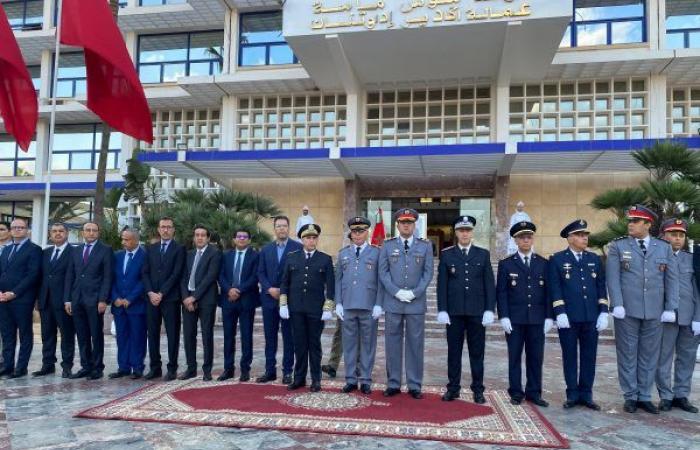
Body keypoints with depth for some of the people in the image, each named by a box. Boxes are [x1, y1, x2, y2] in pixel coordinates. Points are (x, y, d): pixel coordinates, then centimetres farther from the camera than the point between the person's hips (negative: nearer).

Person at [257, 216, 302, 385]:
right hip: (269, 298, 4)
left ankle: (287, 371, 12)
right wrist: (269, 289, -8)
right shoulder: (266, 249, 11)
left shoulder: (298, 248, -2)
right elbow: (260, 272, 8)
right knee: (270, 337, 9)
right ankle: (270, 370, 17)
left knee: (288, 337, 4)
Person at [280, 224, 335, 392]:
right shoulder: (292, 258, 7)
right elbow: (284, 283, 8)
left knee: (314, 344, 5)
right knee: (299, 343, 6)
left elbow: (330, 285, 0)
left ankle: (316, 379, 14)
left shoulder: (325, 259, 2)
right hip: (296, 309, 2)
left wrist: (328, 309, -6)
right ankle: (299, 377, 16)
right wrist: (283, 305, 1)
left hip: (316, 309, -1)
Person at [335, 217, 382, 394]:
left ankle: (366, 380, 16)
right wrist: (338, 303, 2)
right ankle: (351, 380, 18)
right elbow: (338, 279, 10)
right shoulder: (343, 253, 10)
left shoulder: (376, 253, 2)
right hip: (347, 307, 2)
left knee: (368, 344, 6)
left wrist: (378, 305, -7)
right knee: (349, 344, 8)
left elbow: (380, 280, -1)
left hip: (369, 307, -2)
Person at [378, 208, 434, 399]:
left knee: (415, 344, 5)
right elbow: (383, 272, 1)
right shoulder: (388, 245, 6)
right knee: (393, 344, 6)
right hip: (392, 303, 0)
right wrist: (397, 292, -10)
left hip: (417, 303, 0)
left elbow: (428, 273, 2)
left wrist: (414, 293, -10)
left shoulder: (425, 245, 6)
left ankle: (415, 385, 14)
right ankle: (393, 384, 16)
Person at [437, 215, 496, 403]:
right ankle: (453, 388, 17)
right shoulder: (446, 255, 5)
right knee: (454, 351, 6)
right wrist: (442, 310, -5)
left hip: (477, 311, 0)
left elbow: (489, 284, 4)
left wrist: (489, 310, -4)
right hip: (454, 311, 0)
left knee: (477, 352, 6)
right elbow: (442, 284, 2)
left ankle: (478, 390, 15)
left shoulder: (483, 254, 7)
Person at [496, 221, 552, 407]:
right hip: (514, 320, -1)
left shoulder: (543, 264, 9)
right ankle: (516, 393, 14)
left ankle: (534, 392, 17)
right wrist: (503, 317, -8)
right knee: (515, 357, 4)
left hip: (537, 319, 2)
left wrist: (549, 317, 0)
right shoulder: (506, 264, 3)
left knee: (536, 357, 6)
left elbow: (548, 292, 7)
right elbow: (501, 292, 0)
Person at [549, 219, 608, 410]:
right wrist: (560, 313, -12)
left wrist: (603, 313, 1)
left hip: (591, 317, 3)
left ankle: (586, 394, 17)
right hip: (568, 317, -3)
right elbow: (555, 289, -4)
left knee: (589, 356, 7)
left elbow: (601, 287, 10)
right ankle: (572, 394, 13)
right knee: (570, 356, 4)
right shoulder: (557, 259, 2)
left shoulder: (595, 259, 13)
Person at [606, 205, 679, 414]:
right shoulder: (618, 246, 3)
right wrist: (617, 305, -12)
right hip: (627, 311, -2)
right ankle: (630, 396, 14)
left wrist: (670, 308, -1)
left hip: (654, 311, 2)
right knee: (627, 354, 4)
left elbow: (672, 279, 6)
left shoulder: (664, 247, 9)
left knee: (649, 354, 8)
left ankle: (644, 396, 19)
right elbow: (613, 277, -3)